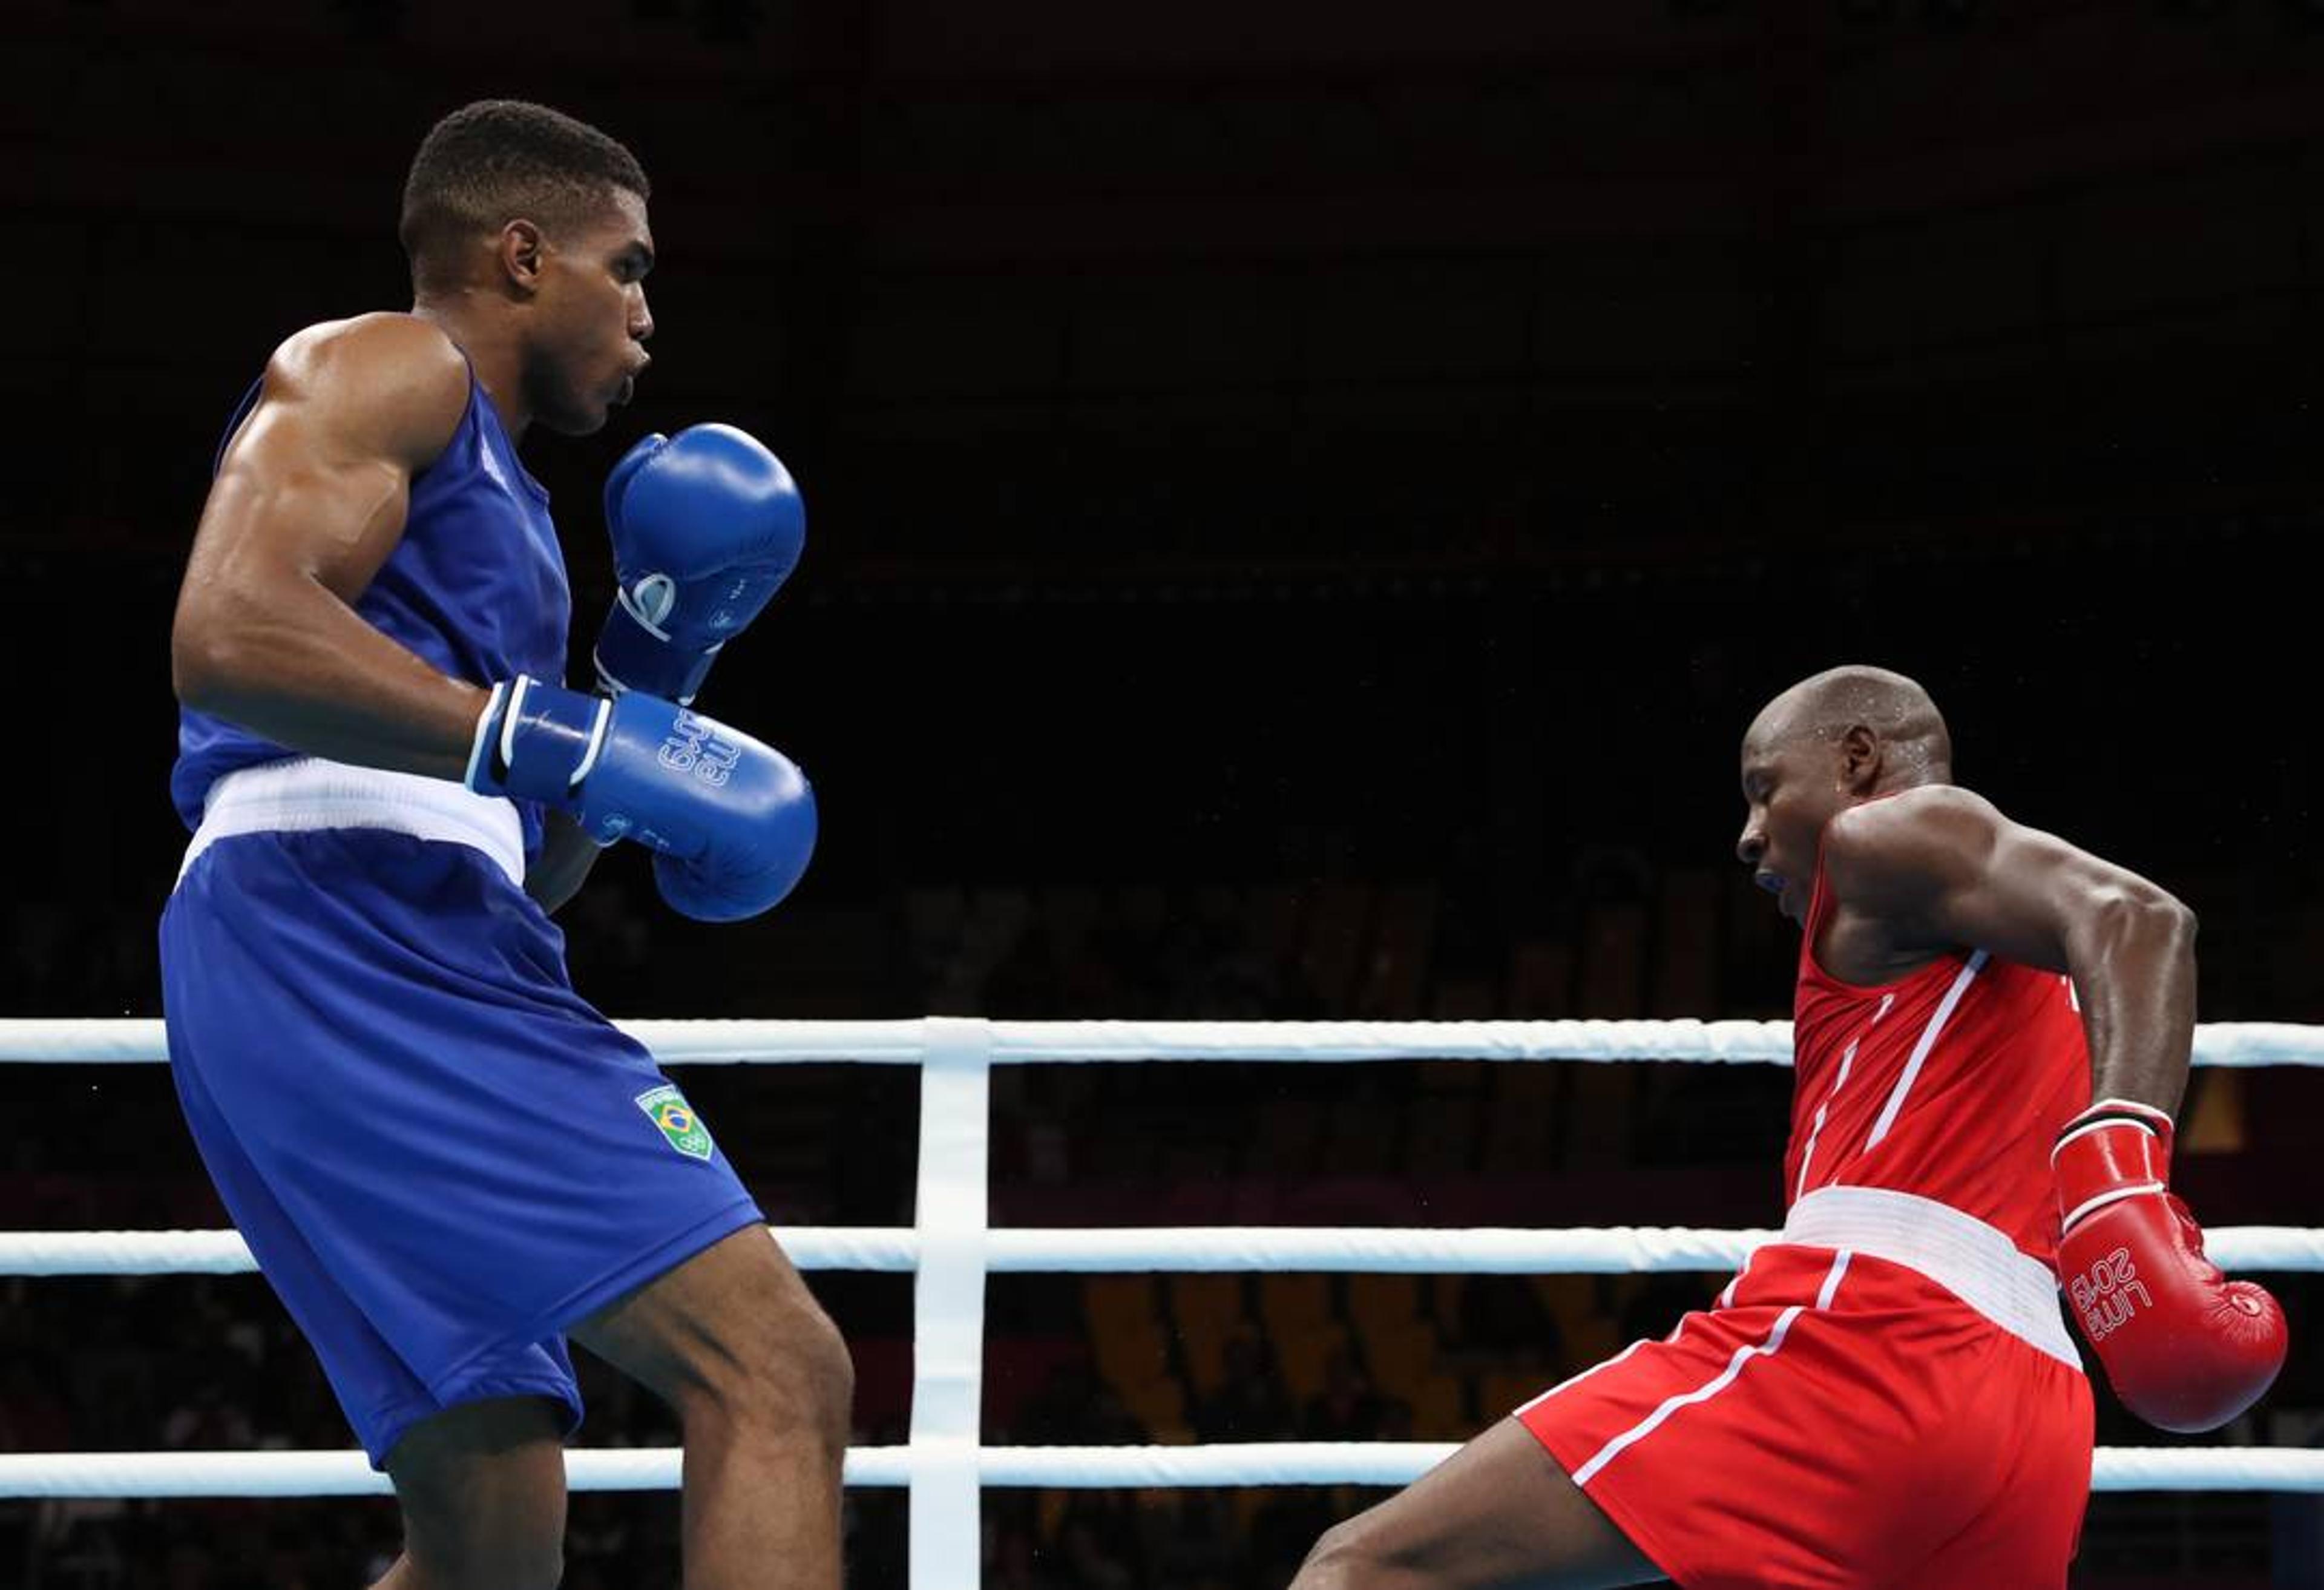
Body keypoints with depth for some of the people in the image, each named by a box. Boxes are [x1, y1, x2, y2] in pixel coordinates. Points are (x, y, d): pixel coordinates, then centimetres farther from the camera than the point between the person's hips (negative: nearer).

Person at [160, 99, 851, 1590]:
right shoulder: (387, 367, 5)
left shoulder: (495, 497, 33)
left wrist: (657, 671, 20)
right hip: (345, 929, -10)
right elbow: (228, 638, -15)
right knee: (777, 1367, -19)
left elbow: (522, 870, 31)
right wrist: (576, 740, -17)